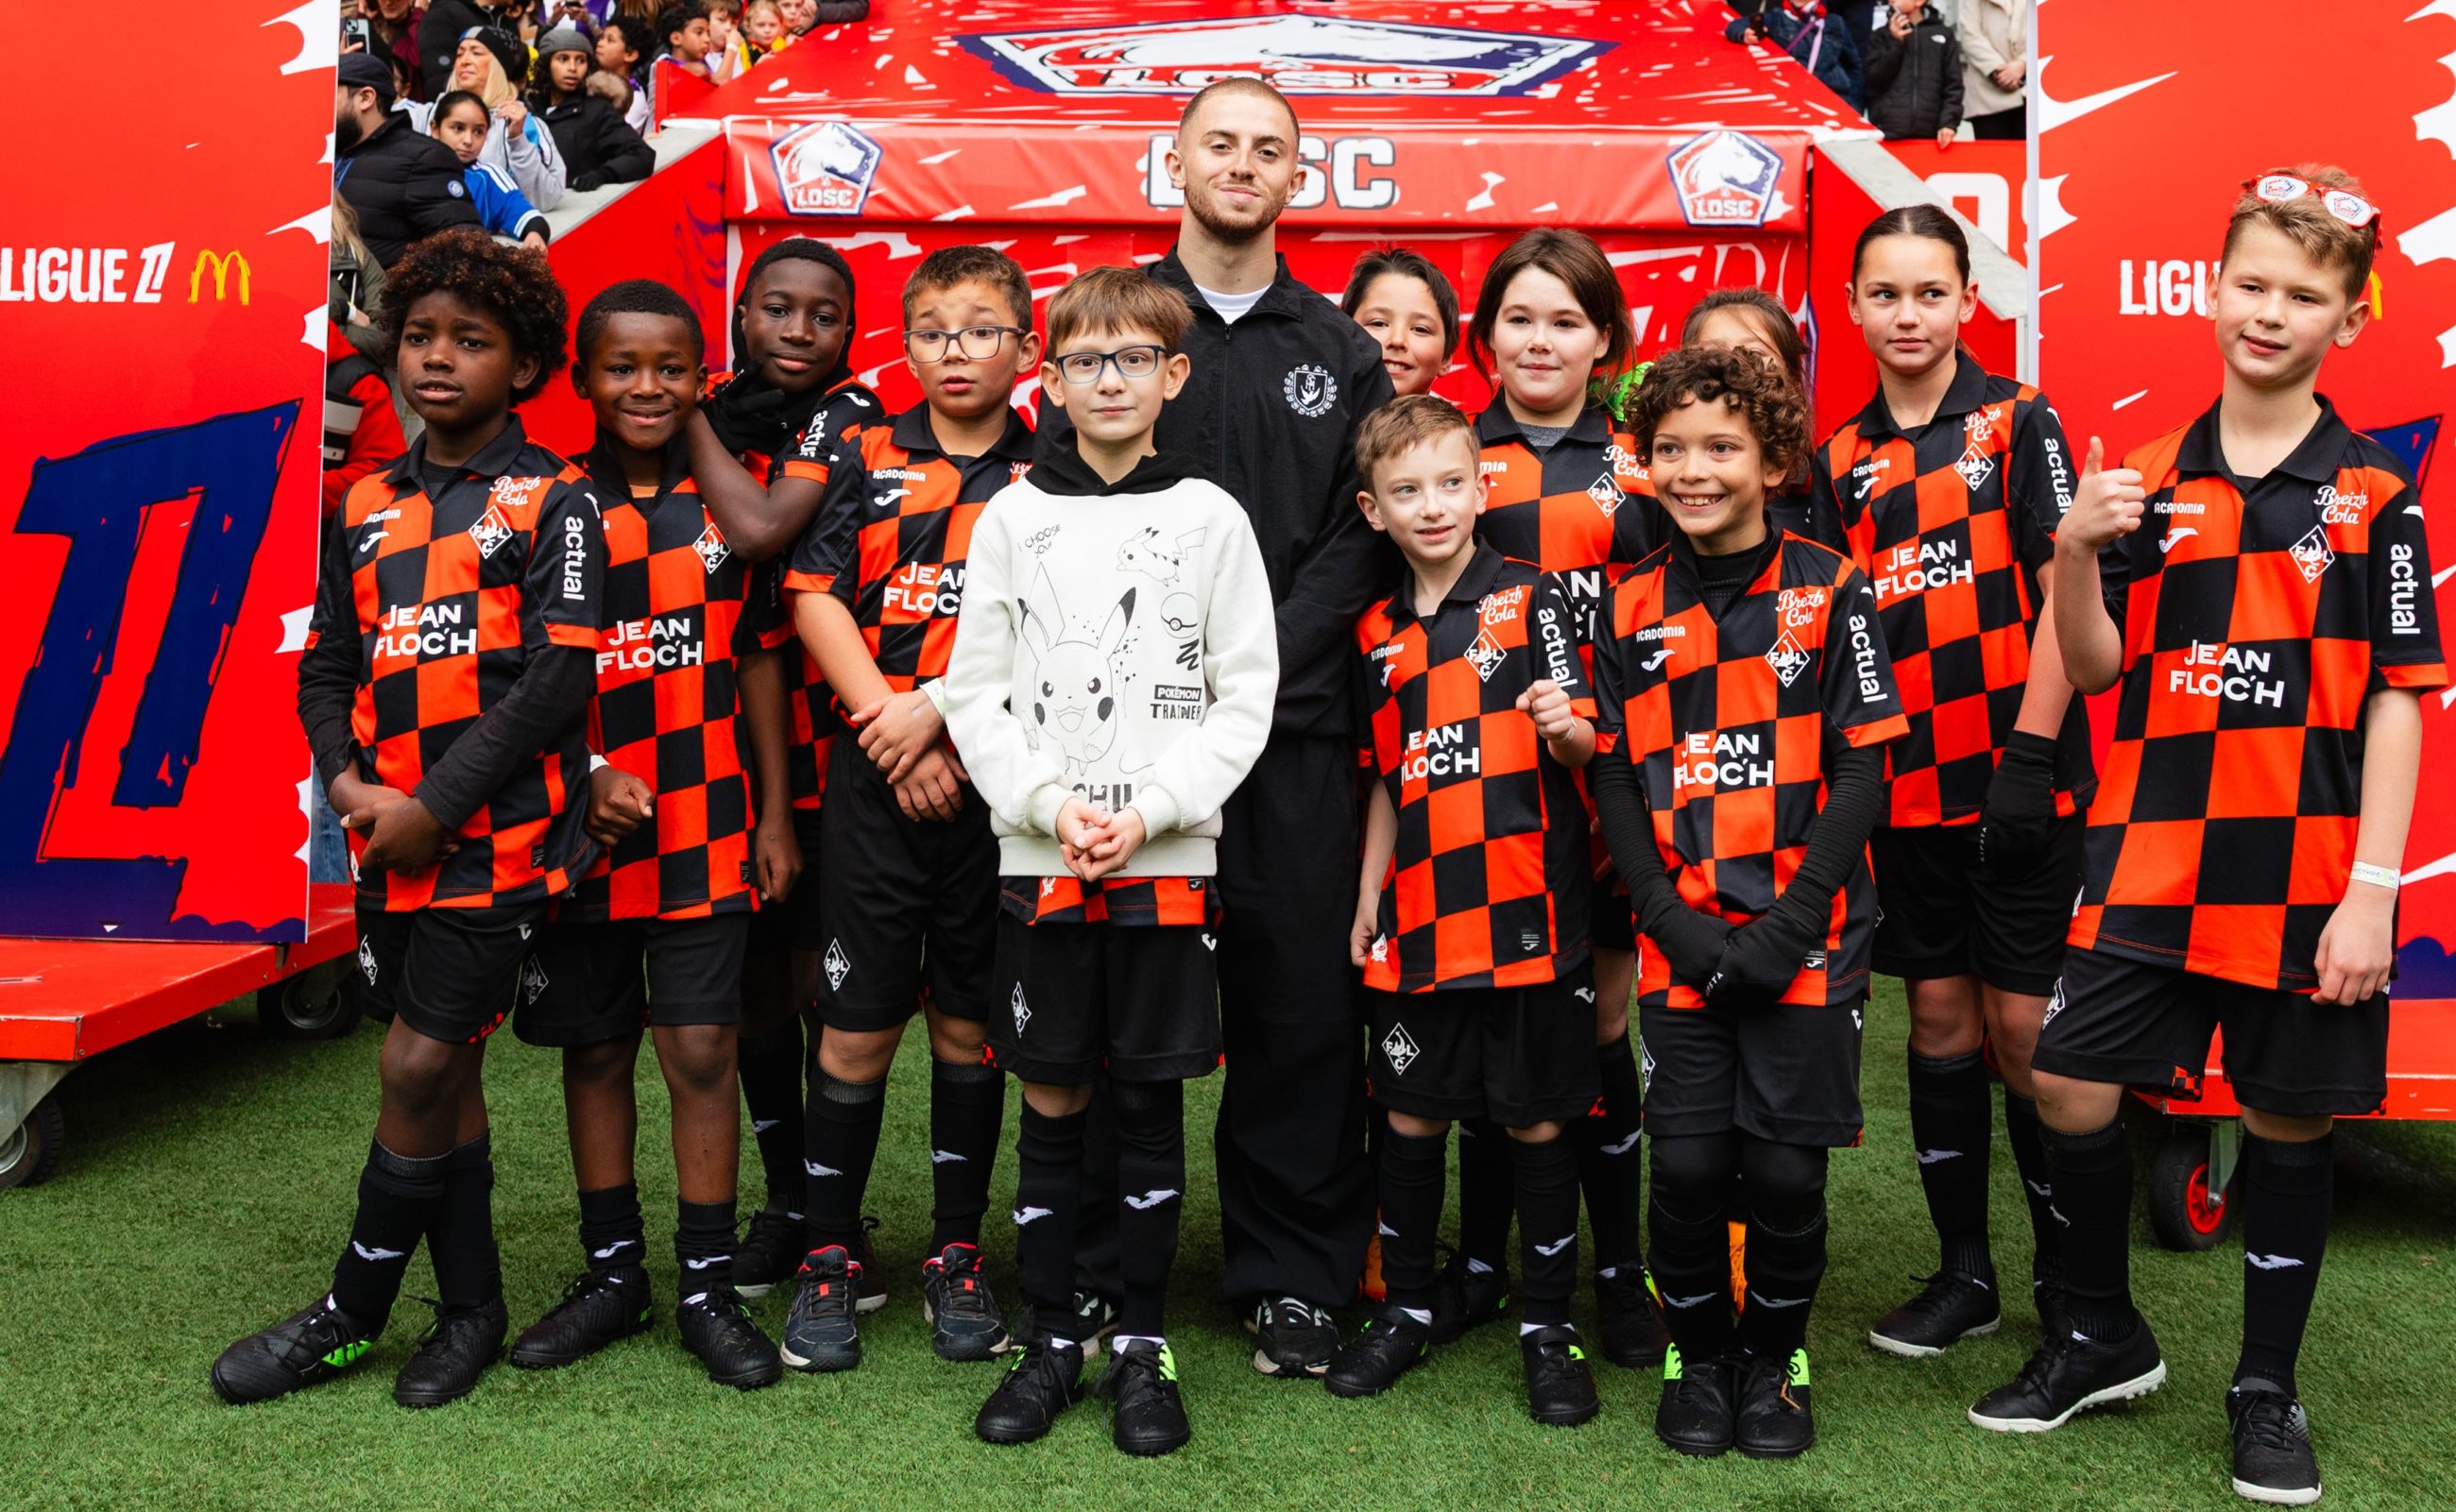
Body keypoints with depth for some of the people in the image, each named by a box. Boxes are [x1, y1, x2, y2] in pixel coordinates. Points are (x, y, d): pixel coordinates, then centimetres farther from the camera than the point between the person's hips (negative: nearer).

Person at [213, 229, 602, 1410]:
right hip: (391, 840, 6)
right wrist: (348, 782, -5)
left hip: (494, 837, -6)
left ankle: (351, 1314, 13)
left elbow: (557, 680, -12)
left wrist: (433, 805, -14)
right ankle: (470, 1308, 24)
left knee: (419, 1070, -3)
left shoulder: (553, 502, -4)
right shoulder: (368, 506, 13)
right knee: (443, 1077, 12)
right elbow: (327, 666, 14)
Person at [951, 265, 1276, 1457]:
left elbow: (1245, 697, 0)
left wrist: (1150, 812, -11)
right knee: (1050, 1101, 8)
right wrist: (1054, 808, -10)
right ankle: (1050, 1338, 21)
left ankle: (1143, 1345, 19)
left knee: (1152, 1100, 6)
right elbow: (975, 694, 3)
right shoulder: (1014, 516, 5)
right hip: (1038, 860, 1)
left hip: (1170, 860, -1)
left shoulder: (1210, 518, 3)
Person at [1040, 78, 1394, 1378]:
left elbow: (1360, 534, 5)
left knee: (1301, 1001, 3)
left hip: (1292, 719, 1)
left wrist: (1259, 657, -9)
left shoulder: (1338, 350, 13)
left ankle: (1293, 1278, 16)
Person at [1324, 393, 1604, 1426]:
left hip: (1528, 912, -3)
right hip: (1421, 919, 4)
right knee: (1413, 1117, 11)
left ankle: (1548, 1324, 20)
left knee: (1538, 1120, 5)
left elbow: (1584, 742, -6)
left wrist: (1564, 727, -28)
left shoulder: (1530, 598, -2)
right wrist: (1368, 896, 12)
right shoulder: (1379, 635, 10)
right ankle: (1407, 1308, 28)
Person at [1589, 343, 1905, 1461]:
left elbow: (1861, 770, -4)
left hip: (1805, 940, -1)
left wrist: (1790, 924, -12)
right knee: (1687, 1164, 1)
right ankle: (1697, 1355, 25)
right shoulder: (1631, 608, 5)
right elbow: (1612, 782, 4)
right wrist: (1676, 920, -7)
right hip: (1681, 945, 2)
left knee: (1786, 1168, 1)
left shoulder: (1828, 590, -1)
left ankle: (1774, 1358, 26)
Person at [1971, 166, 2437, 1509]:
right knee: (2070, 1089, -1)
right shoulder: (2148, 482, 5)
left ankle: (2267, 1390, 27)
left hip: (2307, 872, -2)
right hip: (2153, 859, 2)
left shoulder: (2372, 500, -1)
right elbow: (2096, 669, 5)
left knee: (2287, 1118, 8)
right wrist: (2073, 555, -14)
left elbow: (2396, 701, -3)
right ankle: (2103, 1334, 24)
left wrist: (2371, 888, -9)